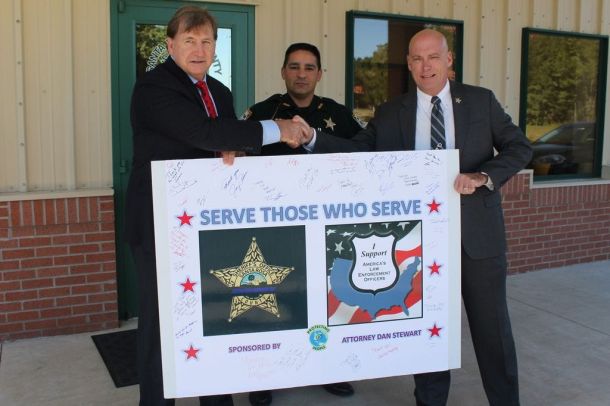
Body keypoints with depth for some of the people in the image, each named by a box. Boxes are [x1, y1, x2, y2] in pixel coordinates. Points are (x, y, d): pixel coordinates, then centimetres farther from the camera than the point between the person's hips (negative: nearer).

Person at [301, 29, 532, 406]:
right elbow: (357, 150, -1)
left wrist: (483, 177, -16)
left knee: (492, 325, 10)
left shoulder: (481, 100, 3)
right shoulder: (391, 113, 5)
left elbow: (519, 147, 2)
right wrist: (312, 137, -16)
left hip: (478, 232, 0)